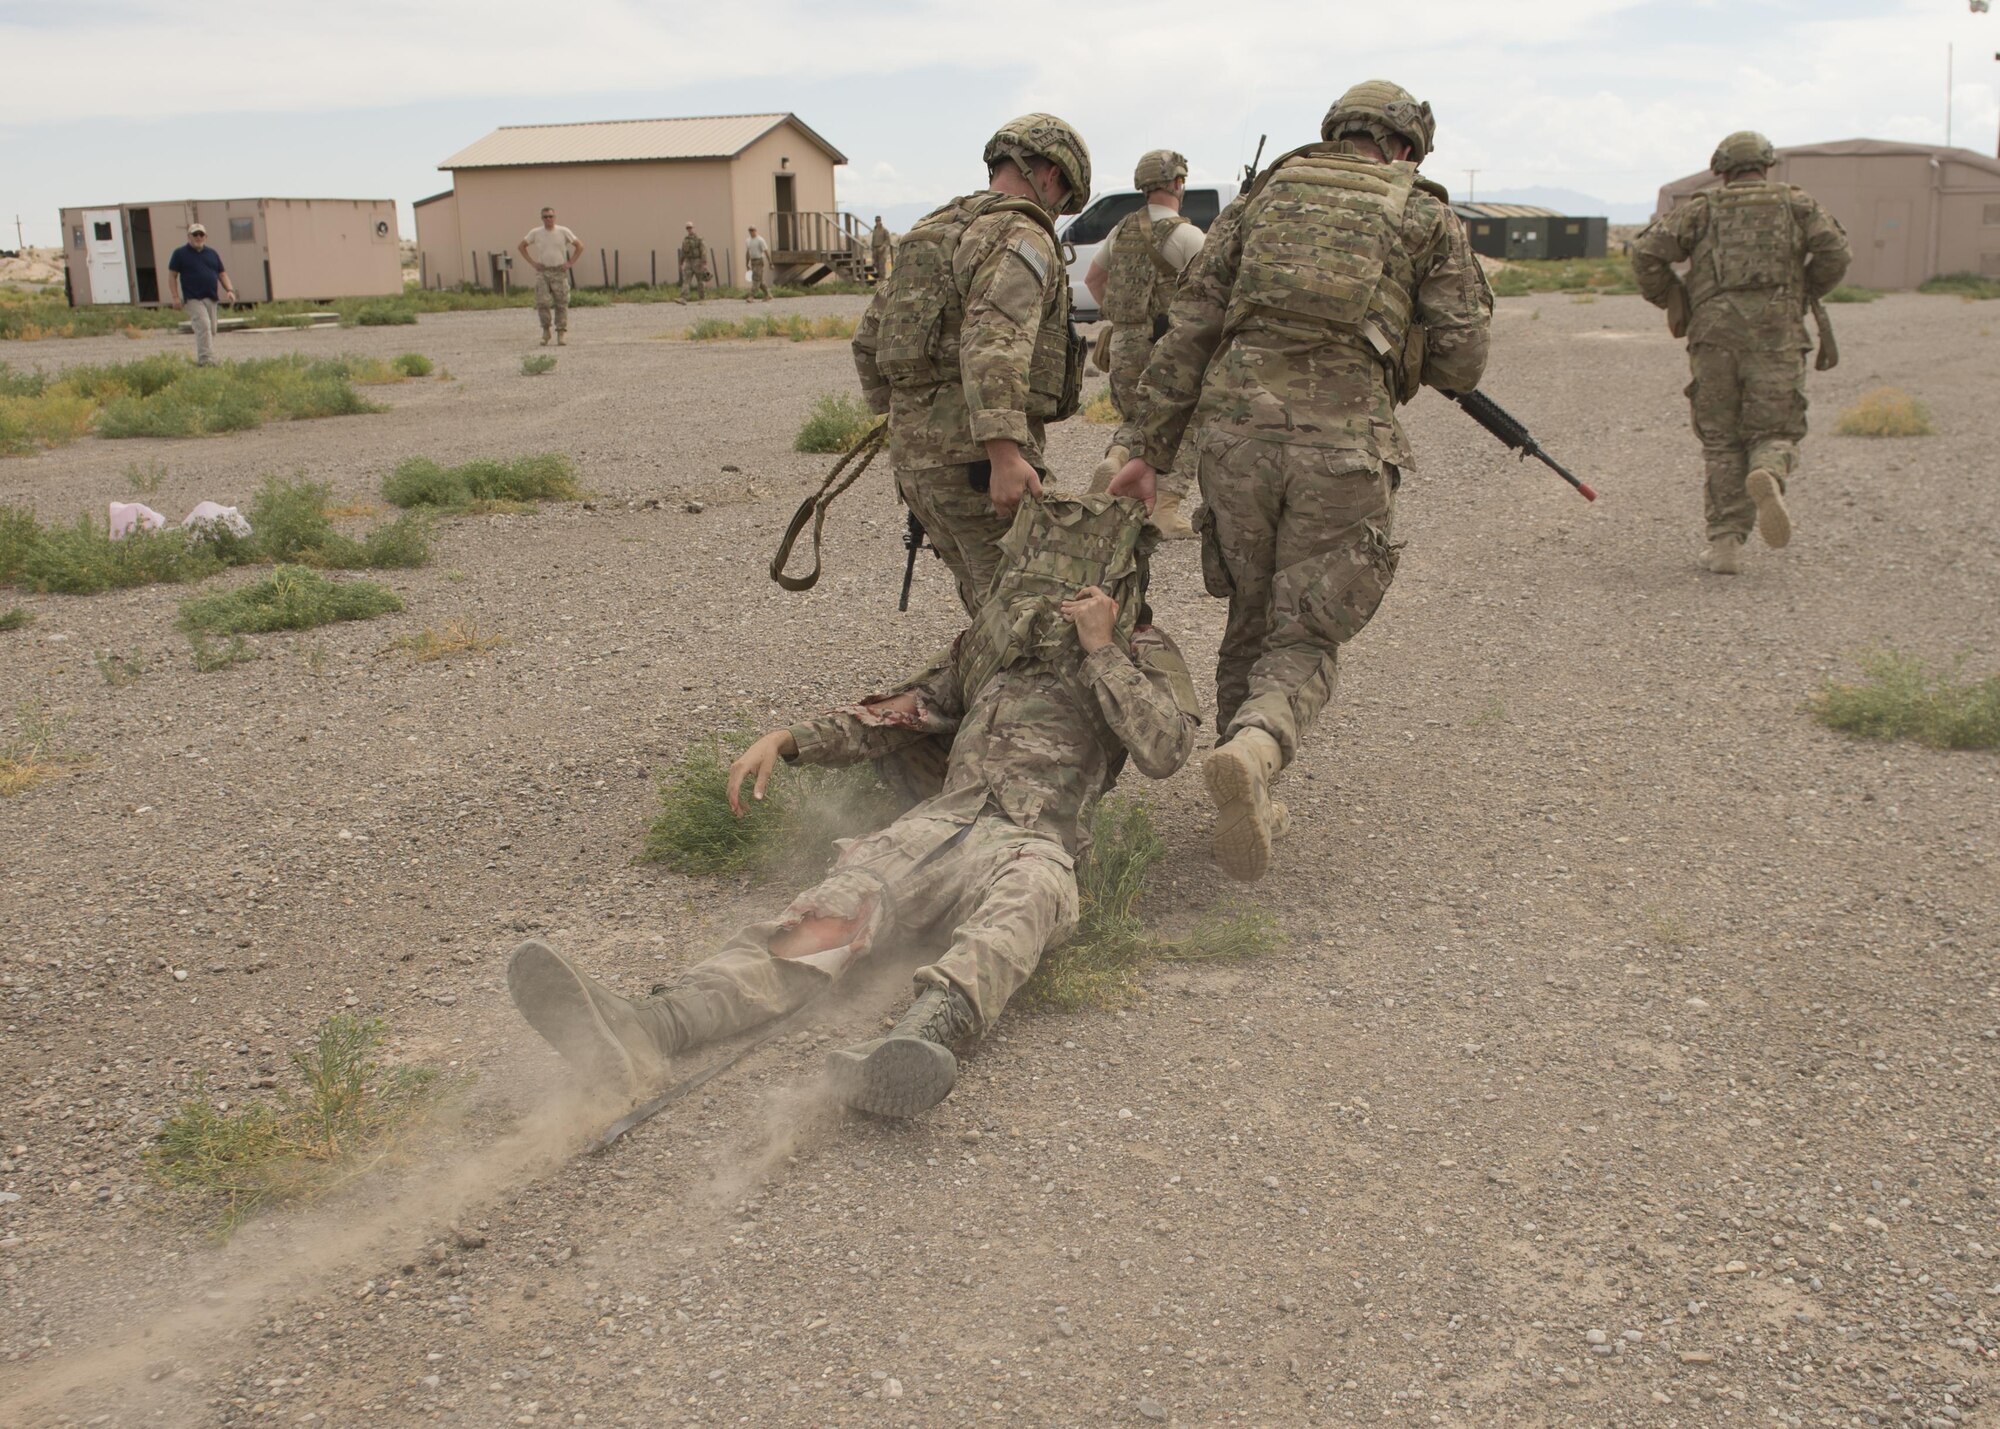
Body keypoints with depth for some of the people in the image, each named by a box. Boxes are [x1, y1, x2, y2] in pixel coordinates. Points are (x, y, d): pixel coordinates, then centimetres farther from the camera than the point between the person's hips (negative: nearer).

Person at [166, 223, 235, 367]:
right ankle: (206, 359, -25)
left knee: (211, 330, 8)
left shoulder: (212, 254, 16)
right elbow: (172, 275, 2)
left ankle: (201, 360, 20)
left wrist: (229, 290, 0)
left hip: (211, 298, 6)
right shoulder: (180, 253, 2)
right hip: (193, 299, -6)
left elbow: (222, 274, 17)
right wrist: (175, 296, -7)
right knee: (203, 326, -21)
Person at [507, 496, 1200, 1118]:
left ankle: (922, 1037, -72)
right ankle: (648, 1031, -51)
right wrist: (785, 740, 17)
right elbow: (895, 715, 31)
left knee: (1027, 897, -42)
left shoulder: (1143, 653, 17)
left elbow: (1164, 752, -1)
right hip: (942, 820, 3)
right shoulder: (993, 641, 29)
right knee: (832, 911, -26)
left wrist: (1100, 649, -3)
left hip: (1033, 841, -3)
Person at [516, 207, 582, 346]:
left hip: (559, 272, -1)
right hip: (542, 272, 1)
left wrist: (570, 262, -2)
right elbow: (521, 246, 14)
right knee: (542, 302, -10)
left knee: (561, 304, -1)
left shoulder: (563, 232, 1)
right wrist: (532, 262, 4)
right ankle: (545, 330, 7)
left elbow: (579, 246, 6)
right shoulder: (535, 233, 5)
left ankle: (562, 334, 4)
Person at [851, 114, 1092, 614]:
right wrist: (1004, 453, -34)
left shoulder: (929, 233, 21)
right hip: (978, 462, -9)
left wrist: (901, 420, 34)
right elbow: (993, 344, -25)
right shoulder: (1023, 239, -8)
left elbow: (869, 339, 25)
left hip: (916, 460, 9)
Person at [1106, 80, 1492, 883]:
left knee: (1253, 619, 21)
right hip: (1345, 443, -2)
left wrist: (1146, 446, 10)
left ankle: (1248, 799, 22)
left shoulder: (1263, 198, 19)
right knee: (1306, 642, 4)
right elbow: (1460, 364, 7)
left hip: (1236, 426, 3)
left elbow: (1189, 331, 11)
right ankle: (1253, 752, -26)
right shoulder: (1428, 220, 13)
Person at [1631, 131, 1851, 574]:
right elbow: (1834, 252, 0)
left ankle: (1726, 542, 1)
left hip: (1714, 334, 1)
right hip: (1776, 334, 0)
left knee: (1721, 442, 9)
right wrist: (1805, 296, 16)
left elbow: (1647, 253, 3)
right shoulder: (1796, 204, 15)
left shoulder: (1703, 209, 14)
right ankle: (1767, 477, -30)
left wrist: (1672, 303, 15)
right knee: (1773, 432, 6)